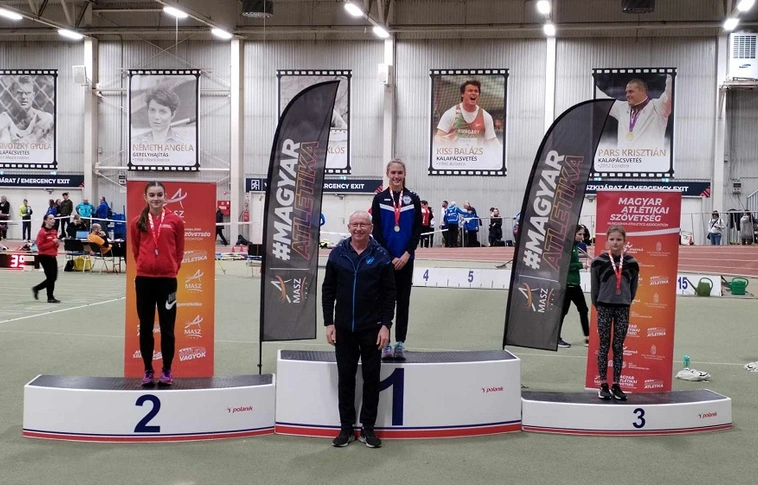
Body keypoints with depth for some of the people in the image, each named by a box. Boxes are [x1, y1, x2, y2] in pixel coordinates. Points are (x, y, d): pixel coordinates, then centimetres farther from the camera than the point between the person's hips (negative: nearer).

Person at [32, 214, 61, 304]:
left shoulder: (54, 231, 11)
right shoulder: (42, 232, -13)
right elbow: (40, 246, -17)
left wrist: (57, 243, 2)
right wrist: (52, 243, -20)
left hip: (53, 256, 8)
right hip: (45, 257, -8)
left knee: (53, 278, 9)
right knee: (50, 277, -3)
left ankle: (36, 289, 27)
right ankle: (50, 297, 9)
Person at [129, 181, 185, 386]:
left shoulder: (175, 221, -1)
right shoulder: (137, 222, 2)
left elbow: (179, 251, 6)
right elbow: (135, 250, 11)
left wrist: (172, 269, 5)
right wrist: (144, 266, 8)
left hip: (167, 279, -1)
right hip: (144, 279, 1)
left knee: (167, 328, 5)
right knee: (145, 327, 8)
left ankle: (167, 371, 16)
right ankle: (148, 370, 18)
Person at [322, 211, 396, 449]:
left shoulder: (381, 256, -5)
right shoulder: (337, 254, 0)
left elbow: (389, 293, -3)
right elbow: (328, 290, 4)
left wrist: (386, 325, -8)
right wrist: (328, 323, -1)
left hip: (372, 328, -1)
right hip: (343, 328, 1)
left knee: (371, 377, 6)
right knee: (345, 377, 8)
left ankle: (368, 427, 17)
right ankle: (346, 427, 17)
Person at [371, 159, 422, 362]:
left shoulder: (413, 199, 3)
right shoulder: (379, 199, 1)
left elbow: (417, 230, 1)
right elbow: (377, 230, -2)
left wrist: (406, 254, -10)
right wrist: (389, 257, -10)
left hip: (405, 258, 1)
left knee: (403, 300, 5)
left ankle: (400, 343, 11)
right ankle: (385, 343, 7)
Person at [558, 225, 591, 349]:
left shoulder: (576, 246, 11)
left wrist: (583, 264, 3)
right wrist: (580, 265, -19)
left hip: (575, 283, 9)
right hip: (566, 283, -9)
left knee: (583, 310, 9)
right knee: (563, 311, 0)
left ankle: (587, 338, 14)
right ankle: (557, 338, 11)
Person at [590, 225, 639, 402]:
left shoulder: (631, 263, 0)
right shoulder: (599, 261, -6)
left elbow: (633, 287, 10)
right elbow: (594, 286, 2)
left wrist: (626, 302, 10)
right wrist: (598, 305, 6)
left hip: (623, 308, 2)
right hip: (604, 307, -2)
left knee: (618, 347, 6)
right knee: (604, 346, 4)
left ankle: (616, 385, 12)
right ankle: (604, 385, 10)